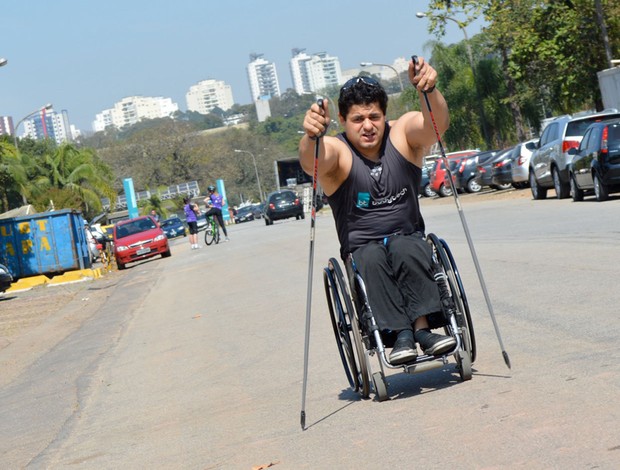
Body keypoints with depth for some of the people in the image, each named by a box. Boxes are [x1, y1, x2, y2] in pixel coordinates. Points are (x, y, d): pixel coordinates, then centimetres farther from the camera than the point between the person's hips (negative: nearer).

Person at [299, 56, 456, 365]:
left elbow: (438, 123, -25)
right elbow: (311, 163, -33)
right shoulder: (336, 150, -9)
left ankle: (423, 328, -34)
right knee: (372, 257, -34)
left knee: (404, 247, -32)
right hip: (361, 250, -1)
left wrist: (429, 90, -47)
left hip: (409, 239, 1)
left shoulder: (404, 134, -3)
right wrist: (311, 136, -56)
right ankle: (401, 334, -37)